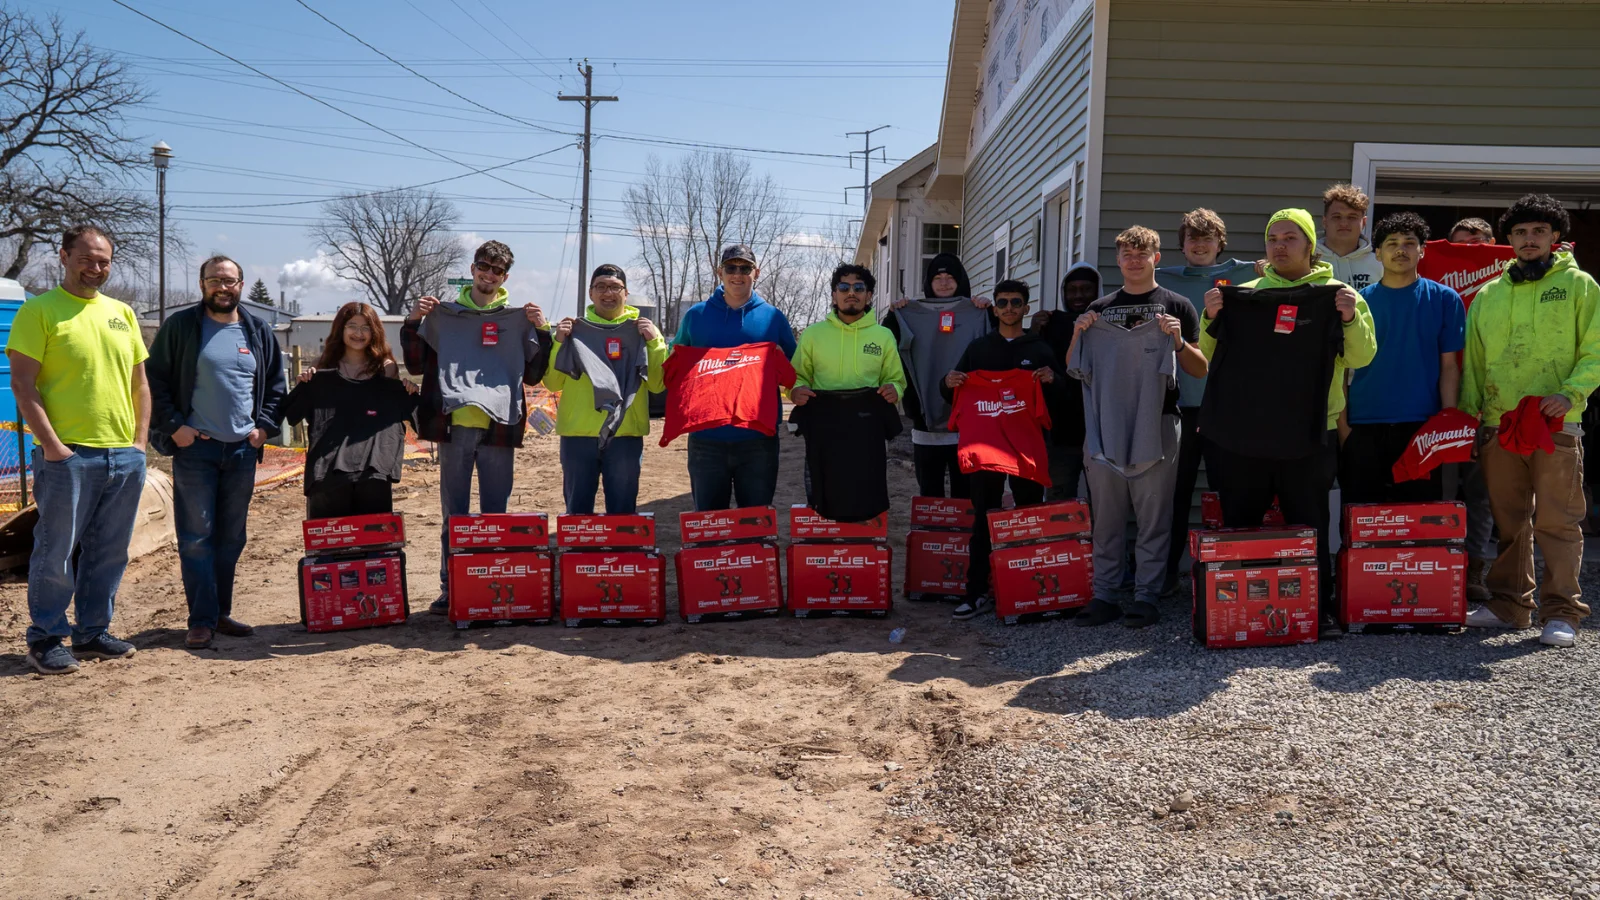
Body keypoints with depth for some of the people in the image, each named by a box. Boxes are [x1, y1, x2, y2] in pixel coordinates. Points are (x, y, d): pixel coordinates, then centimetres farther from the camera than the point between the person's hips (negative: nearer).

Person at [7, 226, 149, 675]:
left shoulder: (121, 313, 15)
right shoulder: (39, 310, -3)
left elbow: (139, 382, 18)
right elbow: (22, 382, -8)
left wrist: (140, 440, 8)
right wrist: (51, 444, -14)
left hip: (125, 456, 6)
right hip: (68, 455, -6)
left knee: (109, 553, 11)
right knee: (56, 551, 0)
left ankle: (92, 632, 22)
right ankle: (45, 639, 12)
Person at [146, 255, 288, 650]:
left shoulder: (259, 330, 9)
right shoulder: (180, 326, -1)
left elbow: (275, 384, 15)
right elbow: (154, 380, -1)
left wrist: (265, 426, 2)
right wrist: (173, 426, -9)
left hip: (243, 449, 4)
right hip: (195, 447, -4)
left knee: (231, 538, 10)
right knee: (196, 537, -3)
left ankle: (221, 613, 20)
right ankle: (202, 620, 2)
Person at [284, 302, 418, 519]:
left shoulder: (385, 368, 9)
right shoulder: (324, 368, 9)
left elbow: (405, 416, 13)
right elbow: (292, 414, 11)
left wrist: (411, 395, -5)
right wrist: (304, 387, -6)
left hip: (374, 468, 0)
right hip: (328, 468, 0)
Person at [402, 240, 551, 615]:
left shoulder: (518, 317, 9)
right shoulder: (444, 313, 9)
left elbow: (532, 375, 6)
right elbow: (416, 365, 6)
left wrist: (542, 331, -5)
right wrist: (413, 322, -6)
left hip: (498, 428, 0)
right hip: (454, 426, 0)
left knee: (496, 513, 6)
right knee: (454, 513, 6)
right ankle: (450, 589, 12)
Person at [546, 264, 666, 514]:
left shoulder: (642, 330, 8)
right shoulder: (574, 328, 9)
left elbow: (658, 385, -1)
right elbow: (553, 383, 4)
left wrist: (655, 342, -11)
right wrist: (559, 343, -7)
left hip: (626, 433, 0)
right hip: (578, 433, 1)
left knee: (622, 512, 6)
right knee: (577, 511, 8)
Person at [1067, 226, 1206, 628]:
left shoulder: (1176, 306, 6)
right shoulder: (1099, 309, 15)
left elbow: (1201, 370, 5)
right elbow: (1073, 369, 16)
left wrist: (1179, 342, -14)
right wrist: (1078, 335, -2)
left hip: (1156, 426, -3)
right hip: (1105, 425, 3)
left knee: (1153, 519, 0)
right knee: (1106, 518, 5)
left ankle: (1146, 597, 6)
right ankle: (1103, 595, 10)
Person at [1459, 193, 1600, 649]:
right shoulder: (1489, 294, 14)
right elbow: (1473, 359, 16)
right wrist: (1468, 412, 7)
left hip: (1554, 424, -3)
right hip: (1498, 424, 4)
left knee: (1556, 522, -4)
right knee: (1508, 521, 9)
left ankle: (1561, 613, 2)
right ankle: (1509, 604, 18)